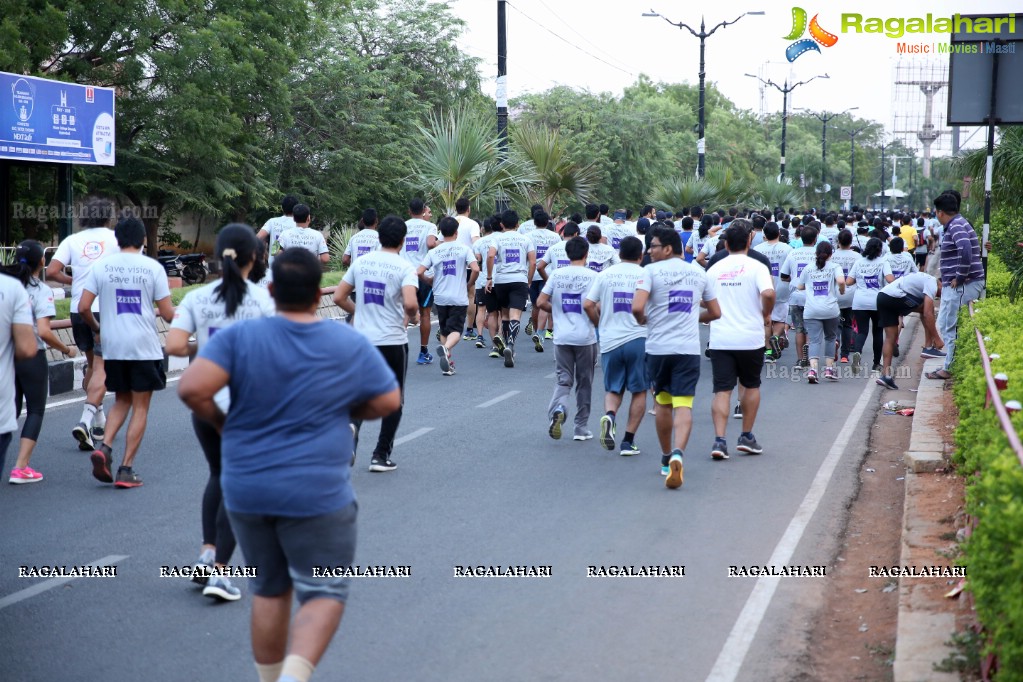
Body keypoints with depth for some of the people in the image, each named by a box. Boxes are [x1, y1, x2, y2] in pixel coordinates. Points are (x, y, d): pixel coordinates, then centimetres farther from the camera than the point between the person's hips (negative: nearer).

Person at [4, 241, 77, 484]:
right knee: (36, 411, 8)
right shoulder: (41, 290, -11)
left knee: (12, 409, 18)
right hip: (32, 358, -5)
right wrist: (66, 350, -6)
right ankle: (21, 468, 0)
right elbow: (44, 332, -20)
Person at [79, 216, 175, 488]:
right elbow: (168, 314, -5)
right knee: (140, 407, 6)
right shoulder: (153, 267, -4)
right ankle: (126, 469, 2)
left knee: (121, 401, 20)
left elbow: (83, 308, -1)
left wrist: (97, 329, 18)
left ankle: (104, 447, -3)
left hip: (112, 346, 3)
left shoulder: (101, 266, 1)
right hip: (144, 346, -3)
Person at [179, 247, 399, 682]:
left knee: (270, 591, 19)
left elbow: (192, 389, -18)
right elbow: (388, 402, 3)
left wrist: (222, 423, 0)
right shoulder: (351, 345, -4)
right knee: (323, 595, 5)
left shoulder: (239, 337, -7)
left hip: (246, 491, 2)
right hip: (317, 495, -2)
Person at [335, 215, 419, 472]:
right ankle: (381, 456, 13)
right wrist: (412, 314, -3)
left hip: (362, 339, 4)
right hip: (393, 342, -4)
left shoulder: (361, 262, 4)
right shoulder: (404, 267, -10)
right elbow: (410, 303, -25)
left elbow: (339, 298, 6)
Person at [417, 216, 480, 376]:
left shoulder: (434, 252, 2)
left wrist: (430, 281, 15)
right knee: (455, 331, -3)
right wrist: (470, 284, 5)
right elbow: (475, 269, -13)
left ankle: (447, 362, 12)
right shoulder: (463, 249, -3)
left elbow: (419, 273, -4)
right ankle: (446, 348, -34)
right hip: (459, 298, -2)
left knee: (444, 330, 17)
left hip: (440, 297, 2)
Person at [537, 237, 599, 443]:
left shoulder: (556, 275, 1)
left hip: (562, 337, 2)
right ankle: (581, 427, 17)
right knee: (584, 383, 12)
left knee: (563, 380, 7)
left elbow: (541, 302, 0)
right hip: (585, 337, -2)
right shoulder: (593, 276, -7)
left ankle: (557, 409, -24)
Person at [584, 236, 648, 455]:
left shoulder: (605, 275, 4)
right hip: (638, 339, -2)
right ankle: (628, 441, 5)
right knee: (639, 391, 10)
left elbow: (588, 305, 1)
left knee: (613, 389, 15)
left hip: (610, 341, 2)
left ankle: (609, 415, -16)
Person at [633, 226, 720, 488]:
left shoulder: (652, 271, -4)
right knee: (683, 404, -5)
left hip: (658, 347, -1)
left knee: (662, 403, 15)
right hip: (689, 348, 2)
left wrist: (642, 319, 5)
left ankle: (667, 458, 25)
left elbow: (637, 307, -16)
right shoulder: (699, 272, 9)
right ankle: (678, 453, -27)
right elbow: (715, 312, 15)